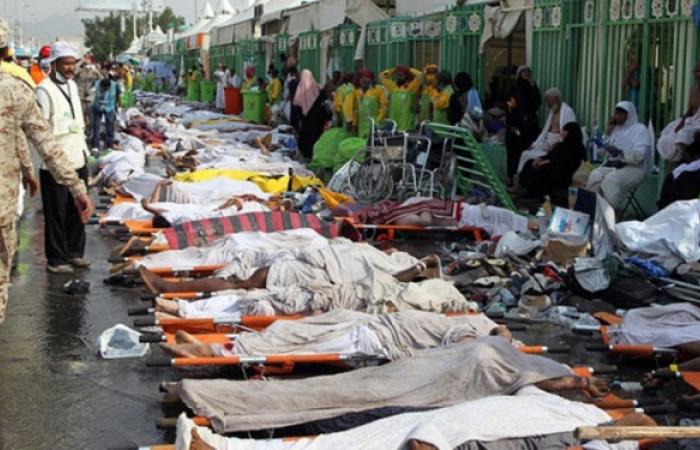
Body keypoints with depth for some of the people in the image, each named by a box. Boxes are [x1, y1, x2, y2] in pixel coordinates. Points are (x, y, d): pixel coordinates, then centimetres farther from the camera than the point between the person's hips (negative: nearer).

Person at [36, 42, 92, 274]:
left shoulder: (72, 85, 14)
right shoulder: (45, 90, -13)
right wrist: (67, 127, -21)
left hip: (77, 159, 8)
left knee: (77, 210, 13)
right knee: (56, 213, 1)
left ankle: (74, 252, 26)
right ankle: (56, 259, 10)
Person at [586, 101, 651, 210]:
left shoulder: (640, 129, 0)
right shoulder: (616, 129, 19)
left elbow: (639, 155, -16)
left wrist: (619, 153, -30)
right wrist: (609, 130, 5)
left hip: (632, 168, -5)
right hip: (611, 165, 5)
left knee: (611, 180, -36)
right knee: (595, 175, -28)